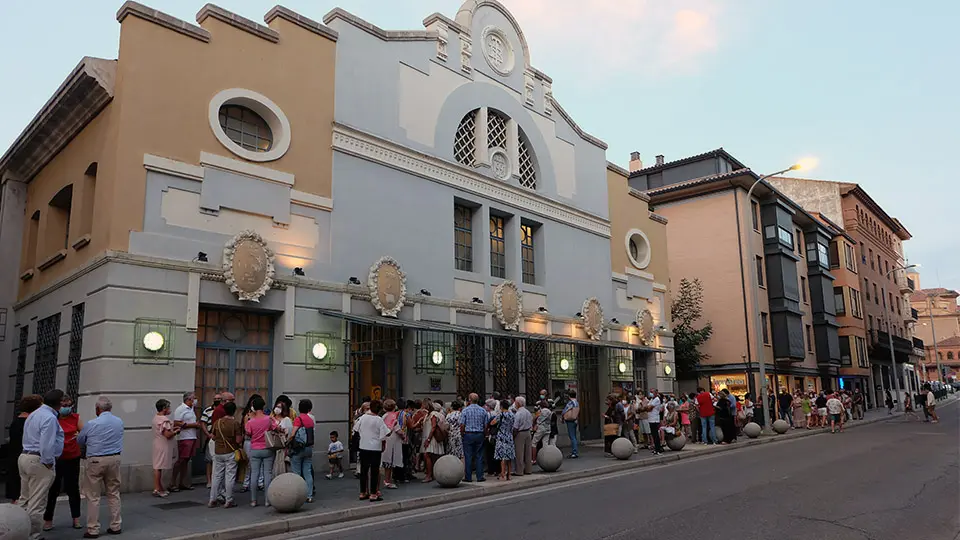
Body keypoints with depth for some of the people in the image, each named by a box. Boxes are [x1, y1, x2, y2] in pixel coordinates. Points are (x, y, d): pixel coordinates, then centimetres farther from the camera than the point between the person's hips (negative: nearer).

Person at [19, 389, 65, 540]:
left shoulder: (33, 414, 14)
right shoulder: (50, 418, -19)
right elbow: (47, 444, -24)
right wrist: (48, 463, -14)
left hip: (24, 457, 10)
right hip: (39, 461, -10)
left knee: (24, 500, 18)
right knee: (36, 503, -2)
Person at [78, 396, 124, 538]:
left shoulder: (91, 424, -9)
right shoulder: (119, 422, 3)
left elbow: (80, 441, 7)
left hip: (96, 461, -4)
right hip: (114, 459, 4)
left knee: (93, 496, 5)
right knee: (114, 493, 13)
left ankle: (93, 530, 7)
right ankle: (116, 526, 17)